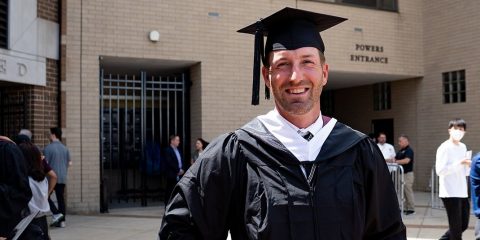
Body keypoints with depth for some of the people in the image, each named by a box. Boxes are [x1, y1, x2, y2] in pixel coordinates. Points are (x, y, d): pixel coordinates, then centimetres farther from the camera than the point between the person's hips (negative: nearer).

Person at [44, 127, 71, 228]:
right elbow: (69, 163, 12)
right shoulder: (65, 148, 8)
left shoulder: (48, 148, -10)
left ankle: (56, 214, -6)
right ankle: (62, 220, 8)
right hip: (63, 178, 6)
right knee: (61, 198, 8)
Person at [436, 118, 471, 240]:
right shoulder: (444, 148, -10)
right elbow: (440, 170, -20)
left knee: (463, 225, 14)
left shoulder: (463, 147, 14)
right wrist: (460, 163, -23)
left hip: (462, 193, 8)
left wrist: (468, 166, -1)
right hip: (450, 193, -8)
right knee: (456, 228, -3)